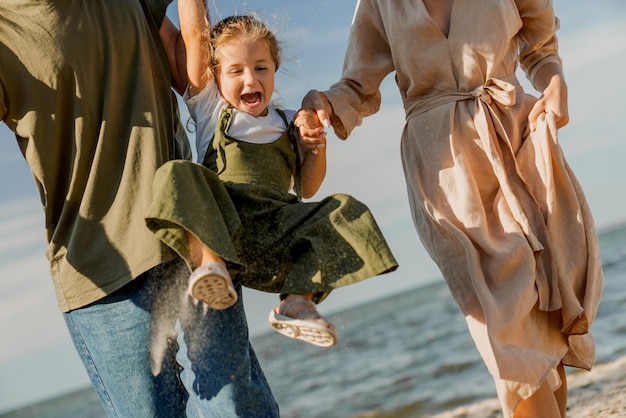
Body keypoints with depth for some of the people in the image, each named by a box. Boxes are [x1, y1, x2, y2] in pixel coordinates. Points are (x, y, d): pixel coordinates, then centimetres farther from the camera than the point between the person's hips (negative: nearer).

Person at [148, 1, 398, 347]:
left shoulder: (288, 124, 23)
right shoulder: (209, 107, 16)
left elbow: (307, 189, 20)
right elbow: (194, 34, 9)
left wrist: (317, 145, 4)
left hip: (275, 231, 3)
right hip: (217, 221, -2)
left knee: (345, 211, -19)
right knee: (178, 176, -30)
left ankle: (297, 299, -29)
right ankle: (208, 260, -47)